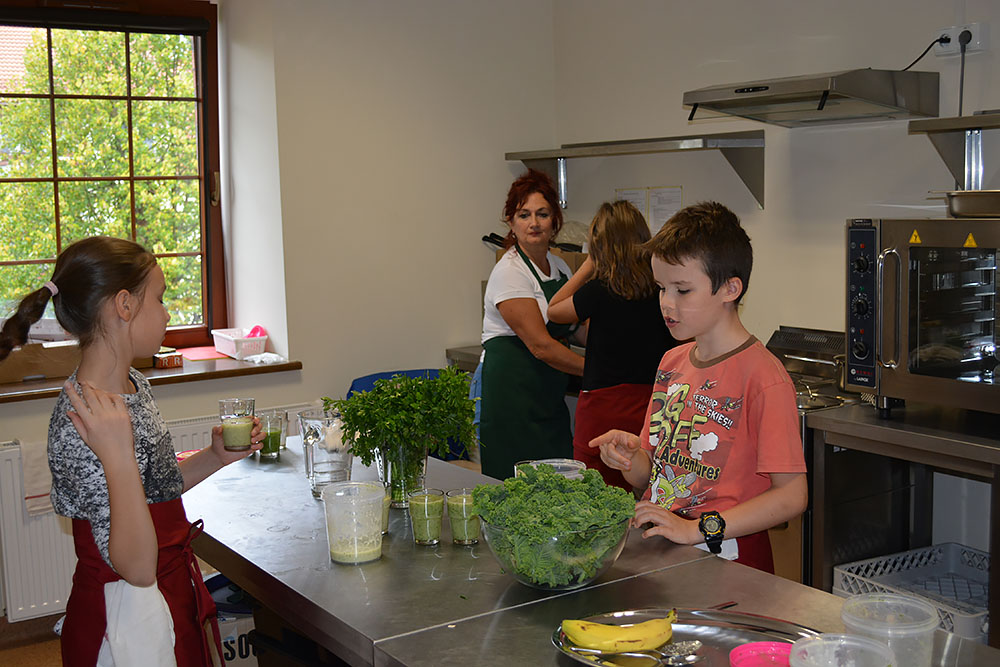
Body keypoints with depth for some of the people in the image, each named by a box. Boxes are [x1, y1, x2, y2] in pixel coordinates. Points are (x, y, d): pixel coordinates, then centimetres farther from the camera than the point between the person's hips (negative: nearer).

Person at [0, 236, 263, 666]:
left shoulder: (134, 386, 2)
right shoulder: (81, 427, -27)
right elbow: (137, 568, -29)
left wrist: (215, 458, 2)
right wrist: (117, 457, -37)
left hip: (172, 596, 9)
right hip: (131, 625, -9)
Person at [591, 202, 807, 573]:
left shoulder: (763, 378, -12)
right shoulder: (672, 364, 13)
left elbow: (791, 496, -14)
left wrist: (697, 529, -19)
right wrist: (630, 458, -4)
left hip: (729, 561, -7)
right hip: (660, 555, 7)